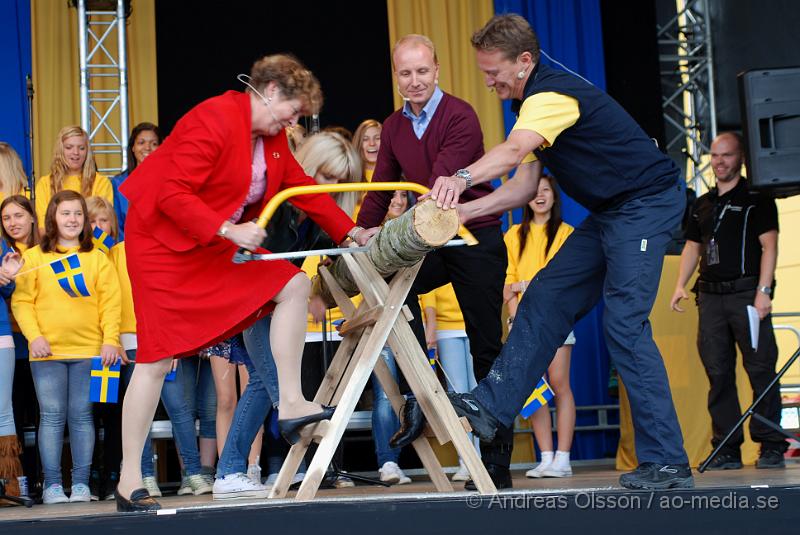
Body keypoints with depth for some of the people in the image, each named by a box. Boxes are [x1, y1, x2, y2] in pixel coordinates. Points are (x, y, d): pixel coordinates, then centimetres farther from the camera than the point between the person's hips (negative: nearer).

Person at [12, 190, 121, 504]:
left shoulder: (97, 258, 10)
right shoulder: (34, 257, 7)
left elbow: (110, 302, 5)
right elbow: (22, 301, 3)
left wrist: (110, 340, -5)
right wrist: (34, 336, -9)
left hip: (89, 349, 1)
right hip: (47, 351, -1)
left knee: (81, 416, 2)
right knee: (52, 416, -2)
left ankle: (81, 483, 7)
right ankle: (52, 484, 3)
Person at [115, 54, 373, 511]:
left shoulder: (272, 136, 7)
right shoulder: (213, 122, -22)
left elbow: (300, 186, 12)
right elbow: (173, 195, -26)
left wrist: (351, 232, 5)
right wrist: (229, 230, -34)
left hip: (218, 249, 9)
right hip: (164, 242, -9)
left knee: (293, 285, -6)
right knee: (157, 358, -9)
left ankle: (291, 404, -4)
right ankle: (130, 483, -3)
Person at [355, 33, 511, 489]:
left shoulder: (460, 116, -14)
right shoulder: (394, 127, 7)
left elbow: (442, 183, -26)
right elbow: (380, 191, 8)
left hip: (476, 238, -5)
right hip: (432, 244, 5)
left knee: (487, 347, -1)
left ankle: (498, 463, 6)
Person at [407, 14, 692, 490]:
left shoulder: (553, 93, -21)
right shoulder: (535, 100, 11)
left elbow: (513, 151, -42)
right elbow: (525, 185, 8)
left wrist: (463, 178, -58)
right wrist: (466, 210, -5)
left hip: (647, 201, -10)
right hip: (610, 213, 10)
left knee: (624, 322, -15)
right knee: (546, 298, 7)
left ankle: (667, 462, -13)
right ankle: (492, 406, 11)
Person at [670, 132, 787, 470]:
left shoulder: (756, 200, 3)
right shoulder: (702, 205, 20)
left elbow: (769, 245, -5)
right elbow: (692, 246, 22)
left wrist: (763, 290, -16)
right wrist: (680, 284, 7)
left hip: (745, 292, -5)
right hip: (710, 295, 5)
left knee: (761, 368, -7)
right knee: (718, 372, 3)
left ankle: (771, 445, -3)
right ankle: (727, 448, 6)